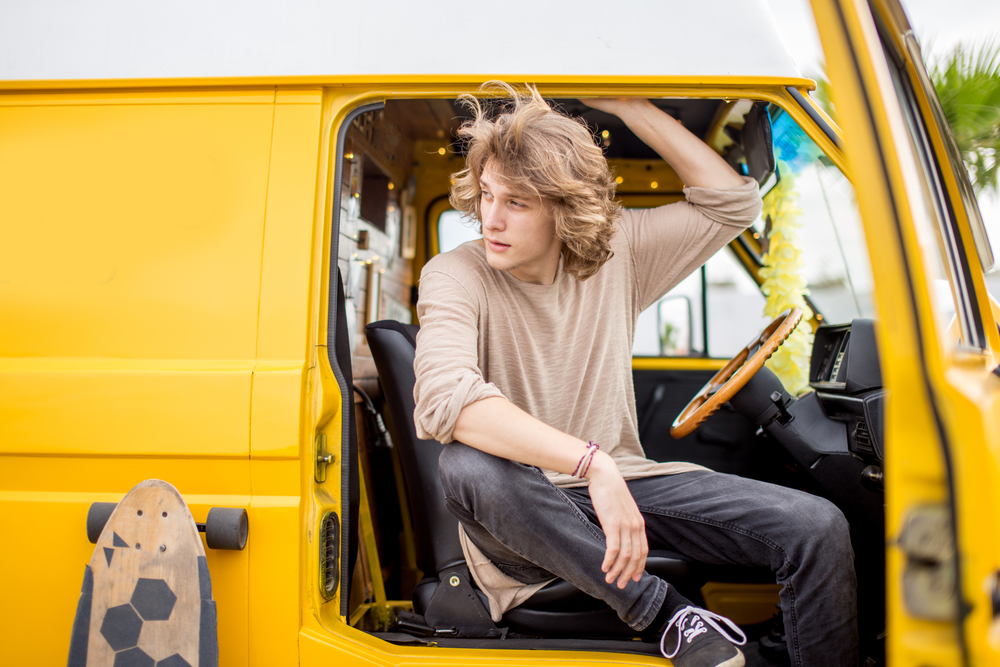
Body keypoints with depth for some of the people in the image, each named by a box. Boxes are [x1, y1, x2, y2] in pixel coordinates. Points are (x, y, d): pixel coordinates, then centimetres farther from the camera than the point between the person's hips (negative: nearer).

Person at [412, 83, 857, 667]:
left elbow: (733, 199, 4)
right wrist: (592, 463, -36)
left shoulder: (618, 251, 2)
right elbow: (444, 399, -30)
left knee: (819, 527, -14)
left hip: (622, 483, 3)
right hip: (527, 515, -3)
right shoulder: (457, 275, -12)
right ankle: (665, 615, -23)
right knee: (468, 467, -39)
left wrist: (624, 106, -2)